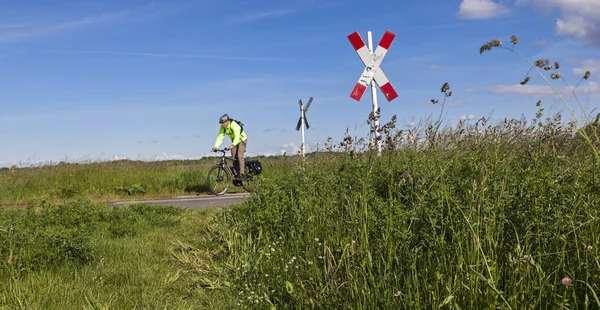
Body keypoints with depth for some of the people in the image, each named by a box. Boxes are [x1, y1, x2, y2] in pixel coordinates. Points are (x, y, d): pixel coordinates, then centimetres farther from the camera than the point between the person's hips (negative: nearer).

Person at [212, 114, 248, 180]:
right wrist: (216, 146, -29)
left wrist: (232, 145, -57)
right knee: (234, 158, -3)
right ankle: (236, 174, 5)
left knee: (239, 156, -21)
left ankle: (241, 174, -24)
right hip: (234, 142, 7)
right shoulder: (222, 127, -13)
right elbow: (220, 137, -15)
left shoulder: (234, 125, -33)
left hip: (242, 140, -7)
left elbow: (237, 136, -43)